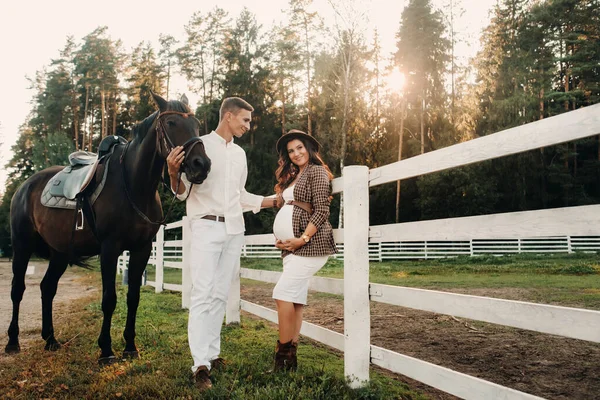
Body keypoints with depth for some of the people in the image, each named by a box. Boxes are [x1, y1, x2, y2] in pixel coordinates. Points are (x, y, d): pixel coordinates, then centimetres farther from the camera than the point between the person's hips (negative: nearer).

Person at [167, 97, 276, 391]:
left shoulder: (240, 153, 16)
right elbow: (183, 191, -4)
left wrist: (276, 201, 20)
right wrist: (173, 174, -25)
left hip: (234, 229, 6)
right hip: (206, 226, -6)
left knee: (220, 295, 8)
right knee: (203, 295, -9)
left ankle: (213, 353, 16)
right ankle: (201, 365, -9)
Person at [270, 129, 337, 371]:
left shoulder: (317, 171, -3)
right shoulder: (292, 177, 23)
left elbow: (321, 211, -12)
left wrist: (303, 239, -18)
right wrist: (281, 240, 8)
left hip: (309, 244, -8)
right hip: (291, 246, 8)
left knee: (283, 293, -14)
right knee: (295, 299, 6)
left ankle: (283, 354, -7)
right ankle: (291, 357, 10)